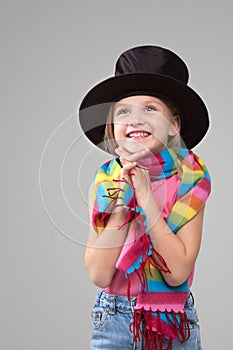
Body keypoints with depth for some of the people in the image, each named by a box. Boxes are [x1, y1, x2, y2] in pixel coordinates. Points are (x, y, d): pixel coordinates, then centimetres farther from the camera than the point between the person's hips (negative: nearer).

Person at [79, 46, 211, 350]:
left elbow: (177, 272, -19)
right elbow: (99, 274, -14)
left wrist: (145, 195, -21)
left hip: (175, 322, -1)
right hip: (114, 321, 1)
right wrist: (123, 197, -19)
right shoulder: (105, 179, -5)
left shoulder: (190, 178, -10)